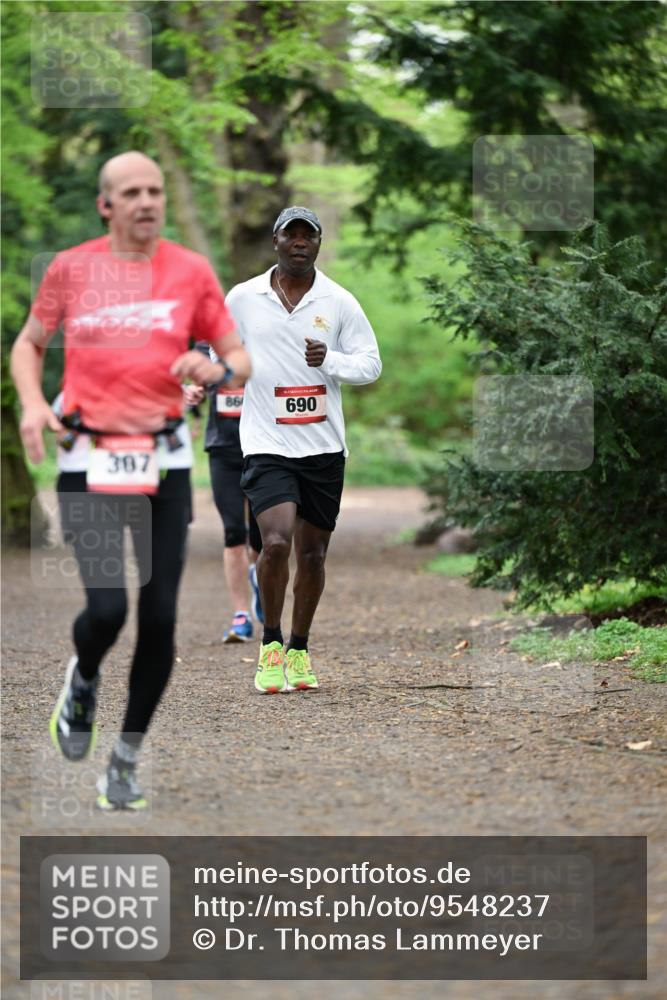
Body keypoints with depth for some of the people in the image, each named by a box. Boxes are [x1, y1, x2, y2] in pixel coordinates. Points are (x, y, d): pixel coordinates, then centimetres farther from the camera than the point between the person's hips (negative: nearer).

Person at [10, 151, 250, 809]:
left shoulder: (190, 271, 3)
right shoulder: (70, 268, 3)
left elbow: (239, 359, 8)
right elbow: (29, 343, 16)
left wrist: (217, 370, -15)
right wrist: (32, 403, -2)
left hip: (164, 460, 2)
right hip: (88, 460, -1)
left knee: (159, 618, -1)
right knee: (106, 608, -15)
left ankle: (127, 759, 16)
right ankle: (82, 680, 22)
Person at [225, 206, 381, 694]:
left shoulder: (339, 302, 2)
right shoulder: (242, 299, 1)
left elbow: (371, 363, 4)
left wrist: (329, 360, -12)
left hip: (323, 447, 2)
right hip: (267, 445, -2)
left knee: (313, 554, 7)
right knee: (277, 542, -20)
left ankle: (299, 650, 26)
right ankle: (270, 645, -1)